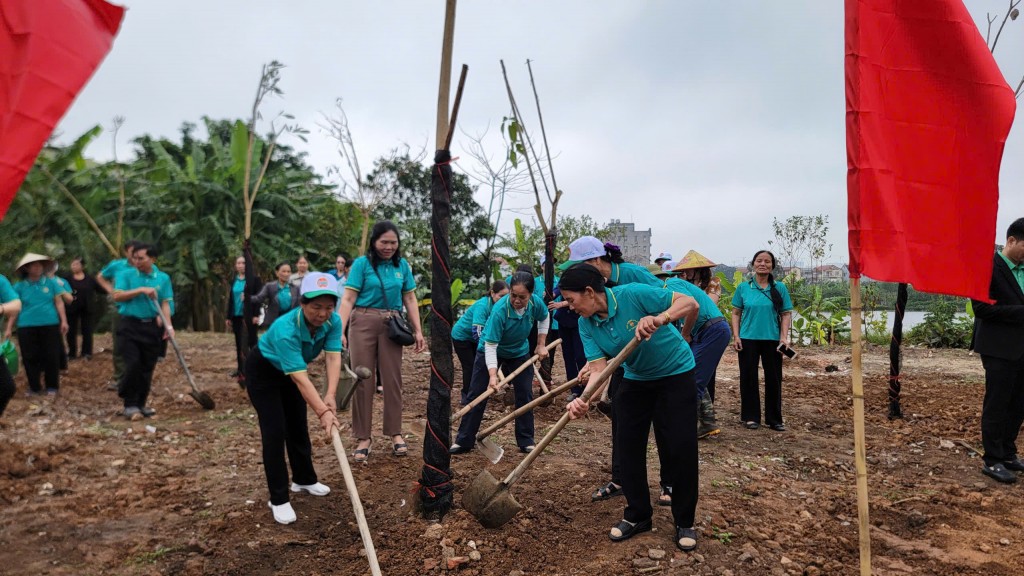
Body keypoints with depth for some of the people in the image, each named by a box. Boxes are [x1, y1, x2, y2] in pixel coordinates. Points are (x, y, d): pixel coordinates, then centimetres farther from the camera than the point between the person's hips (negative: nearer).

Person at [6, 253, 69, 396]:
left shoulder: (51, 282, 4)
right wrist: (9, 328, 5)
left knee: (52, 357, 2)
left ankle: (52, 387, 13)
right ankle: (34, 387, 16)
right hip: (27, 327, 1)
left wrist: (64, 321, 0)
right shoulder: (19, 286, 4)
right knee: (30, 358, 4)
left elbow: (59, 303, 5)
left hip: (50, 325, -1)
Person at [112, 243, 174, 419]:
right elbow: (117, 296, -9)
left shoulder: (163, 278, 5)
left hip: (153, 327, 2)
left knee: (147, 368, 6)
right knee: (133, 364, -12)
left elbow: (165, 304, 1)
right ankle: (130, 404, 1)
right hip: (130, 326, -2)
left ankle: (141, 403, 19)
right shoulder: (125, 275, 2)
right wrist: (141, 290, -18)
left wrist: (168, 325, -11)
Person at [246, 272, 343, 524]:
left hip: (291, 371, 6)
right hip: (263, 371, -6)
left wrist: (330, 395, -44)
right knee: (274, 432, -9)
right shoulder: (285, 329, -42)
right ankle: (279, 499, 2)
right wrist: (323, 412, -52)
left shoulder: (333, 321, -24)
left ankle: (304, 479, 33)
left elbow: (334, 357, -30)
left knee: (298, 427, 14)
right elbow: (300, 378, -45)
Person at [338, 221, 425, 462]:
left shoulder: (402, 265, 8)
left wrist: (418, 331, 5)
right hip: (363, 322, -2)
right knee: (363, 379, 2)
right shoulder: (362, 263, -1)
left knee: (392, 379, 6)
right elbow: (348, 299, -6)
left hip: (391, 325, 3)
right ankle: (363, 438, 11)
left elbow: (410, 299, 11)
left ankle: (395, 433, 17)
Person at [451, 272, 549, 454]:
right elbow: (490, 345, -33)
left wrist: (541, 345, 0)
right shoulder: (499, 310, -36)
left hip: (520, 352, 4)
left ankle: (526, 441, 16)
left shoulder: (536, 303, -22)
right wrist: (492, 375, -41)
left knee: (525, 396, 3)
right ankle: (463, 441, 8)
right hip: (490, 351, -3)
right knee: (476, 396, -2)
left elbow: (544, 318, 4)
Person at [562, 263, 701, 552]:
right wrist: (584, 399, -37)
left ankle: (684, 522, 16)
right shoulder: (586, 325, -11)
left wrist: (659, 319, -47)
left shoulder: (633, 294, -28)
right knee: (628, 444, 2)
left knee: (681, 448, -5)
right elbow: (599, 367, -18)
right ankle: (637, 515, 22)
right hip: (636, 379, 5)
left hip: (676, 373, -5)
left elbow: (690, 303, -28)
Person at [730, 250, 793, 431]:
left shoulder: (780, 288, 2)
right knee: (748, 377, 6)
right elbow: (736, 313, 6)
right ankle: (751, 417, 18)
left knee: (773, 379, 6)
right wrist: (736, 336, -3)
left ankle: (774, 419, 19)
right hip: (748, 340, 0)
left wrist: (784, 337, -8)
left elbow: (786, 314, 3)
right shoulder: (743, 287, 2)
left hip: (772, 340, 0)